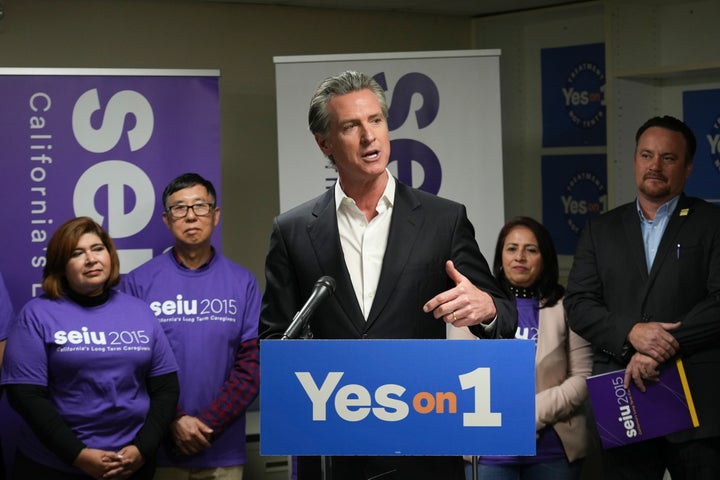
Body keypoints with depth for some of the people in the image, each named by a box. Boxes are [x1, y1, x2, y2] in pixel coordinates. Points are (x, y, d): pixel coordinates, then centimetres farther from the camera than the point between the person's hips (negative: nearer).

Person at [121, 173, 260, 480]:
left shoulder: (243, 282, 3)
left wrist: (208, 425, -10)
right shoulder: (138, 282, -1)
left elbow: (252, 362, -1)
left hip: (223, 453, 1)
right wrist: (173, 421, -13)